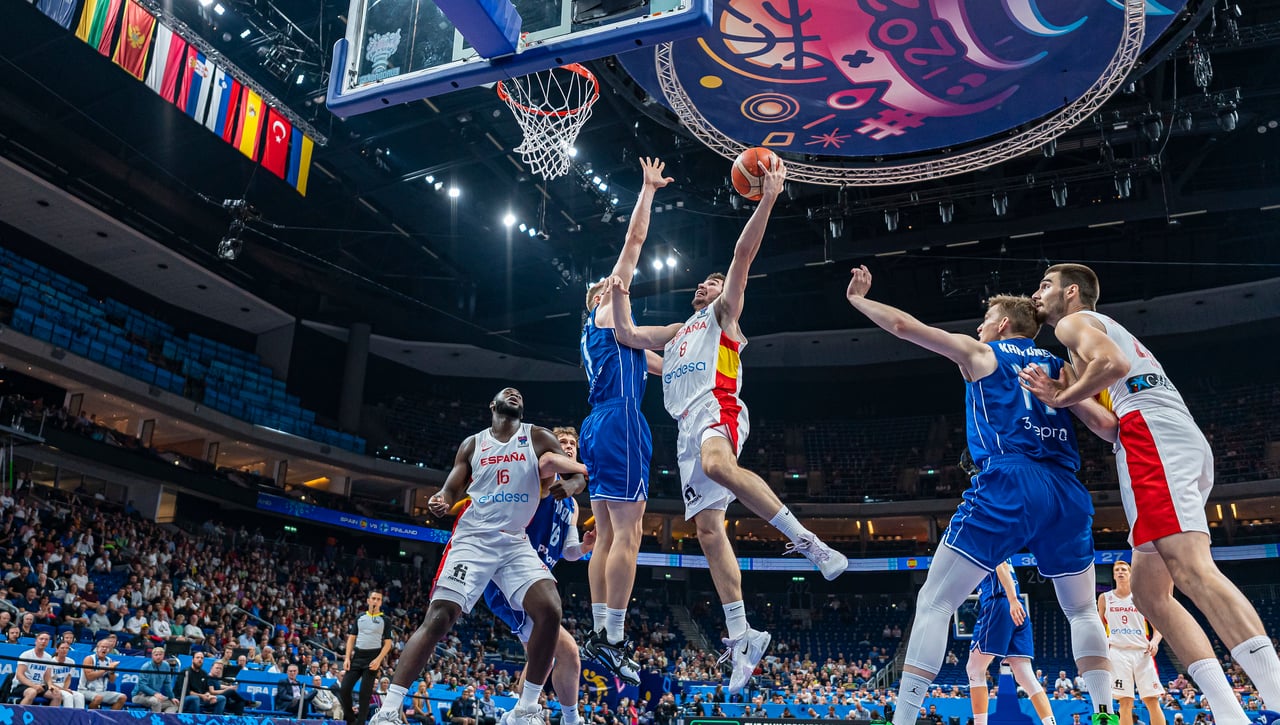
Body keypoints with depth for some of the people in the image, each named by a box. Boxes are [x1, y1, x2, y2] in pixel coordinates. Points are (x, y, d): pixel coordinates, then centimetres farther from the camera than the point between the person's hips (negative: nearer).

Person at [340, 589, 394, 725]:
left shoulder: (385, 620, 2)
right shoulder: (360, 617, 12)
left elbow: (388, 643, -1)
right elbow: (351, 638, 12)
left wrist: (378, 660, -15)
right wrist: (347, 658, 0)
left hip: (373, 658, -4)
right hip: (357, 656, 4)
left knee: (365, 693, -3)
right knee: (344, 689, -3)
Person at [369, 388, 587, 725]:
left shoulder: (538, 437, 7)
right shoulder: (473, 444, 10)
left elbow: (578, 475, 1)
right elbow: (451, 489, 9)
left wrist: (571, 485, -24)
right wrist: (441, 501, -16)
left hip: (515, 542, 1)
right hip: (472, 539, 0)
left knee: (550, 611, -20)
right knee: (437, 619, -13)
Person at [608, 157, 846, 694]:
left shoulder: (723, 314, 17)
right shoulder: (677, 331, 36)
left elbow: (743, 254, 4)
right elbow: (627, 336, 30)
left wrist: (768, 199, -5)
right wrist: (619, 298, 22)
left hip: (717, 408, -6)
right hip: (688, 425, 7)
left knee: (717, 463, -41)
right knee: (708, 529, -4)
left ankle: (807, 542, -37)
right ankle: (741, 635, -5)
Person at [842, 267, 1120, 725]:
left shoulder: (980, 353, 14)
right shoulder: (1058, 366, 23)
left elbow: (903, 326, 14)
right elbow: (1104, 423, 13)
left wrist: (857, 299, 28)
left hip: (1007, 485, -5)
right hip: (1067, 491, 5)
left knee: (934, 604, -1)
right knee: (1082, 612, 24)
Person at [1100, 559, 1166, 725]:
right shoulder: (1105, 598, 12)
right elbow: (1100, 628, 19)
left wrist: (1155, 641, -10)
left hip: (1142, 651, 0)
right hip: (1118, 652, 0)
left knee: (1152, 700, -3)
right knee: (1125, 702, -4)